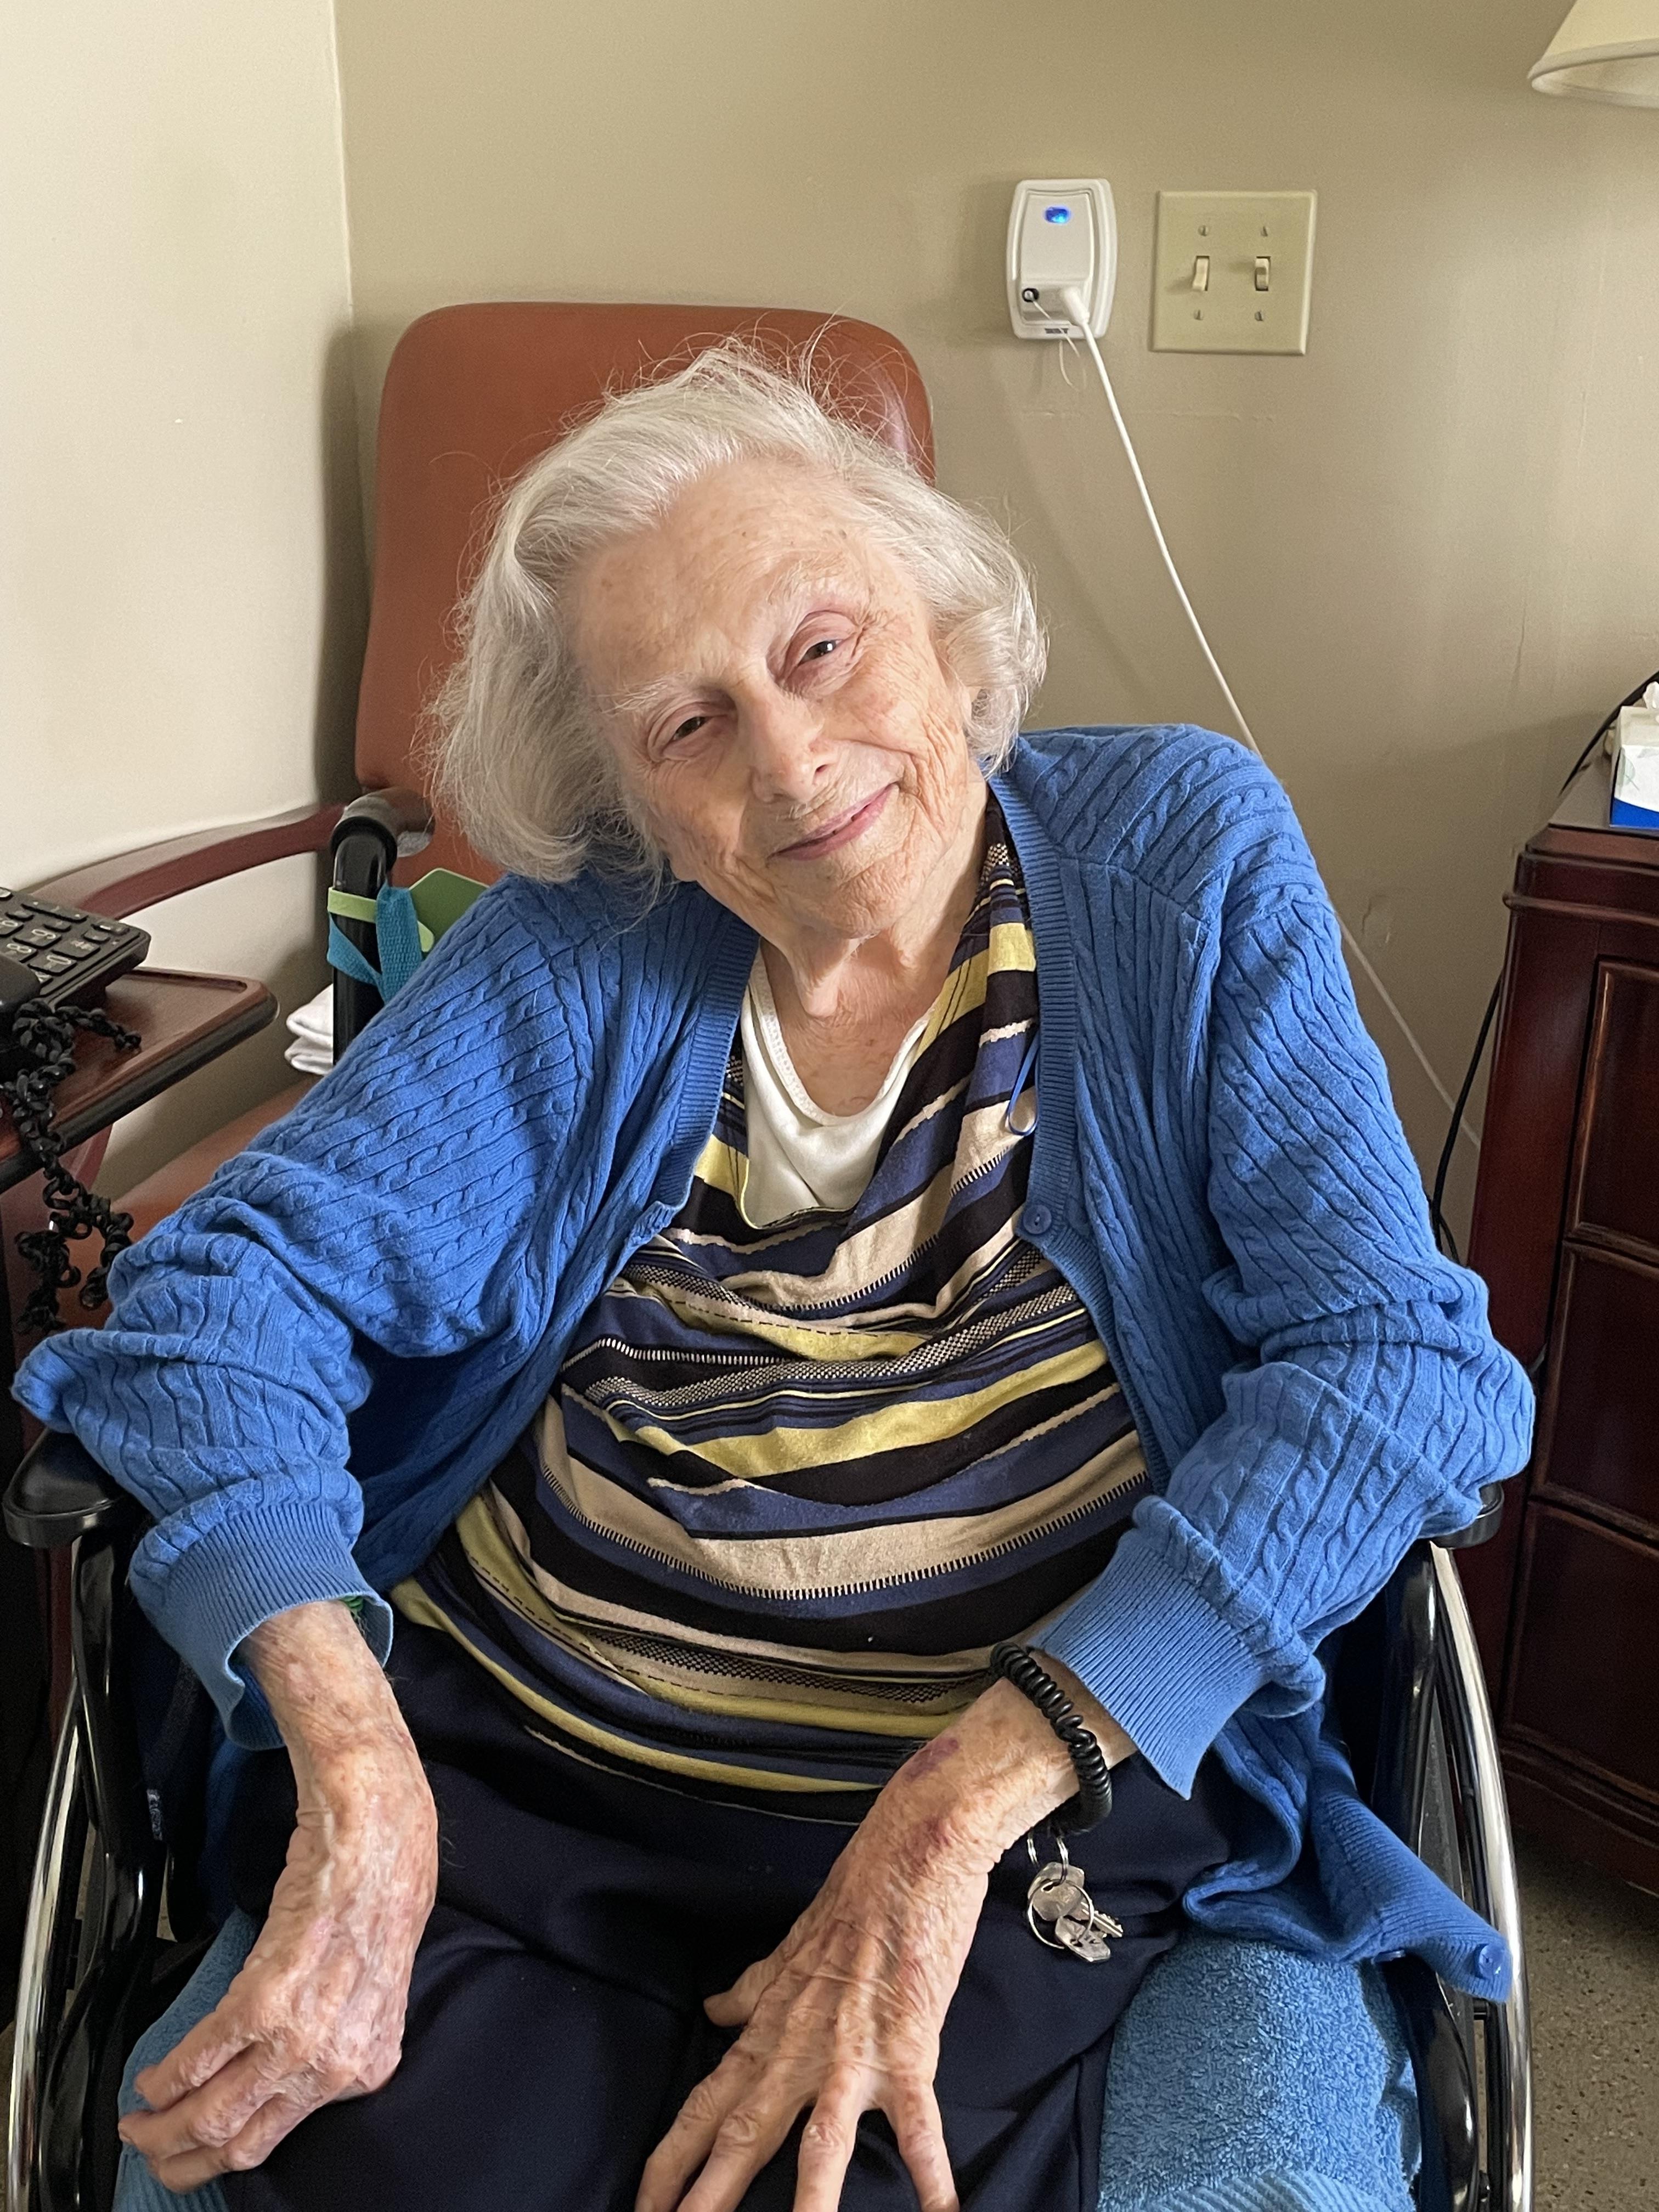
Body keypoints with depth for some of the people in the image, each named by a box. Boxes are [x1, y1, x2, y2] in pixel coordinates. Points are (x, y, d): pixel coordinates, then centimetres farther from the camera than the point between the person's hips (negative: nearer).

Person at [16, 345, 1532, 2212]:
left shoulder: (1184, 859, -3)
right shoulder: (579, 948, 1)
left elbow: (1393, 1351, -11)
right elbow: (241, 1272, -4)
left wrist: (973, 1787, -20)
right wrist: (347, 1760, -21)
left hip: (1030, 1793, -1)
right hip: (494, 1763, 2)